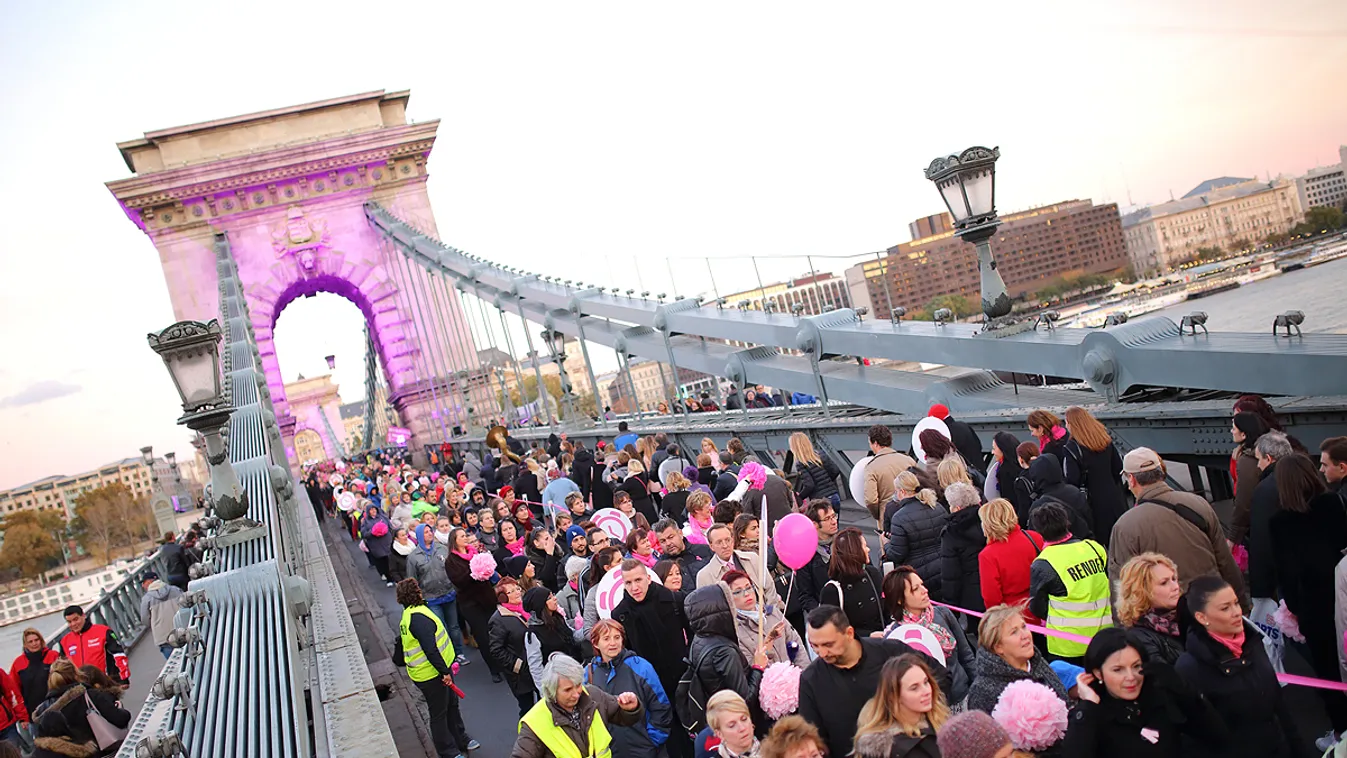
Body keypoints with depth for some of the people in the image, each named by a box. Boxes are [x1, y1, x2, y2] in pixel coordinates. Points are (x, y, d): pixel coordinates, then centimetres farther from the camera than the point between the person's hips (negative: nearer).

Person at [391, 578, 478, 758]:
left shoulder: (409, 616, 8)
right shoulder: (419, 618, -27)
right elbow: (430, 649, -31)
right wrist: (444, 672, -25)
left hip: (437, 669, 10)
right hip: (430, 675, -10)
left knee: (452, 706, 22)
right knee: (439, 714, 6)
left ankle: (461, 740, 38)